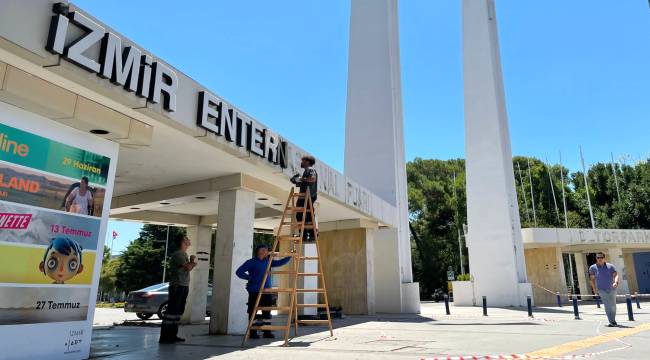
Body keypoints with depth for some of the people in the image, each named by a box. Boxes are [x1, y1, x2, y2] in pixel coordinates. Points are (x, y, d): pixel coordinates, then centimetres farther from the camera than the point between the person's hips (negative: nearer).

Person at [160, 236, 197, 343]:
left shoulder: (184, 254, 19)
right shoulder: (178, 254, -12)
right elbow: (188, 267, -21)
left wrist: (192, 262, 1)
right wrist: (192, 261, 0)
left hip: (184, 286, 10)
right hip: (177, 286, -10)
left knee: (179, 311, 11)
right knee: (172, 311, -9)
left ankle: (172, 335, 16)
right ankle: (164, 337, -7)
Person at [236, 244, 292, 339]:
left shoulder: (268, 261, 13)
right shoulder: (251, 262, -3)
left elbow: (280, 263, 14)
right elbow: (239, 272, -5)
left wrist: (290, 256, 5)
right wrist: (250, 278, -12)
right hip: (254, 291, -5)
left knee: (267, 312, 7)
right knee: (253, 312, 0)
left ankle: (267, 332, 15)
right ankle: (253, 333, 9)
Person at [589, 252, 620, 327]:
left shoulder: (610, 266, 3)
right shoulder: (593, 268, 0)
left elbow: (616, 275, -5)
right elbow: (592, 279, 5)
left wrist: (616, 282, -25)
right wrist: (594, 289, 4)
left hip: (612, 289, 2)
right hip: (602, 290, -2)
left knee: (613, 306, 11)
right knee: (607, 306, -12)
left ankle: (613, 320, 29)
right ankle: (612, 322, -12)